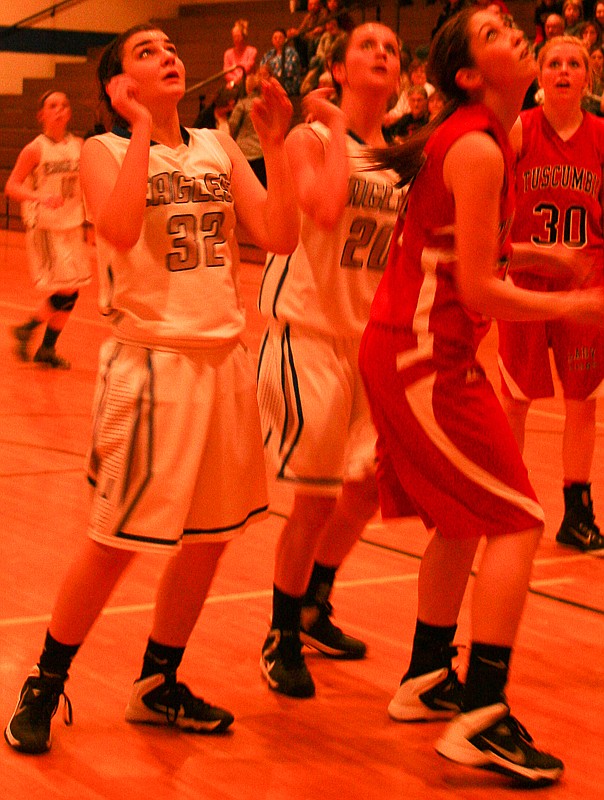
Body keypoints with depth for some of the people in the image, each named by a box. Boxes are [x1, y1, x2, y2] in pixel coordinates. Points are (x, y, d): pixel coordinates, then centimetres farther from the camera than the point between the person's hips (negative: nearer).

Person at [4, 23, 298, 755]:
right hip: (150, 359, -5)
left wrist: (274, 145, -6)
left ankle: (157, 686, 27)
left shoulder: (217, 147, 11)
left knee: (209, 537, 11)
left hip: (224, 358, 6)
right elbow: (120, 231, -24)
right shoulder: (105, 151, -3)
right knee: (115, 542, -2)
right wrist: (141, 133, -17)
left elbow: (279, 236, 1)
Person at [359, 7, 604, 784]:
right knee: (516, 521, -8)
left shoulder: (465, 137, 12)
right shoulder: (478, 148, -17)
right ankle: (481, 718, -8)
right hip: (425, 356, -10)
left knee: (462, 522, 20)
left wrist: (530, 253, 15)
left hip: (409, 348, 10)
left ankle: (427, 678, 32)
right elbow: (479, 292, -20)